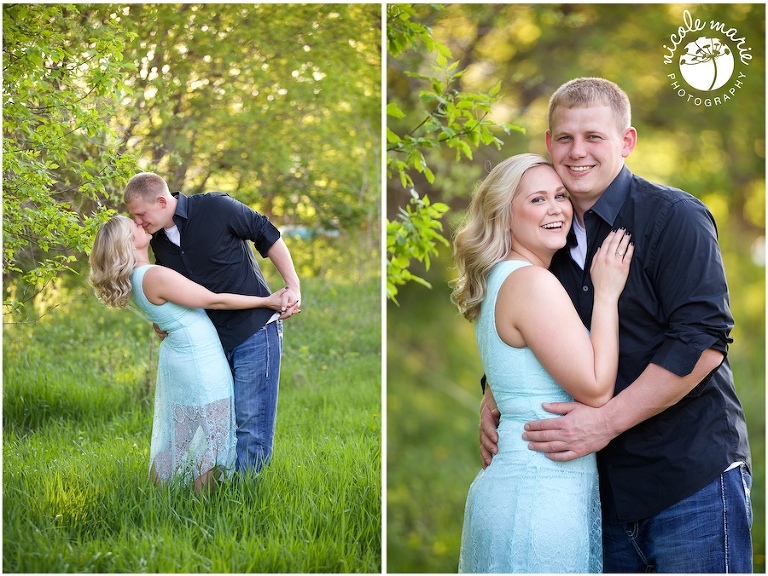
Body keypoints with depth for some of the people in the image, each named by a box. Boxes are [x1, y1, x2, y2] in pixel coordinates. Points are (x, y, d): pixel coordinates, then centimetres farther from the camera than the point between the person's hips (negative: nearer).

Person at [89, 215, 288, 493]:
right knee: (207, 439, 1)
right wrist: (266, 301, -13)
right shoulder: (155, 276, -26)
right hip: (200, 365, -9)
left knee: (177, 435, 18)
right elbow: (215, 301, -19)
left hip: (177, 360, 9)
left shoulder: (135, 279, 2)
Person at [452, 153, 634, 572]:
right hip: (542, 494, -10)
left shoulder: (500, 282, 15)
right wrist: (606, 293, -9)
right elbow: (595, 389, -15)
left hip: (512, 483, 10)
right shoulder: (532, 281, -15)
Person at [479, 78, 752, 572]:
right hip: (603, 490, 6)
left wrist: (607, 420, -21)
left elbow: (703, 341, -17)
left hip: (692, 478, -6)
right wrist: (494, 398, 0)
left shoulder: (674, 217, -8)